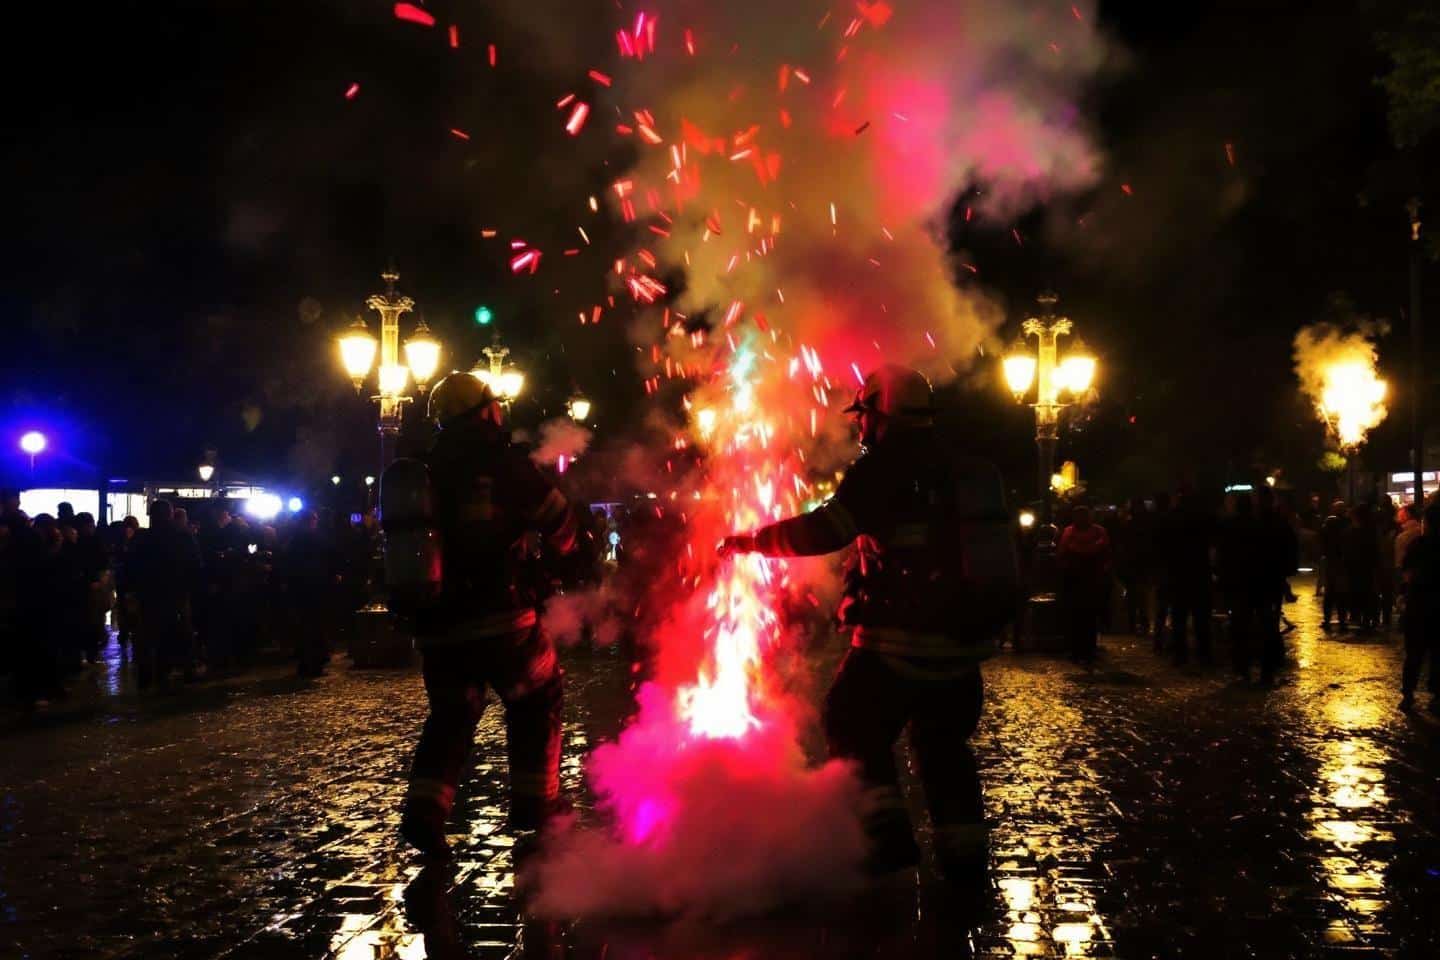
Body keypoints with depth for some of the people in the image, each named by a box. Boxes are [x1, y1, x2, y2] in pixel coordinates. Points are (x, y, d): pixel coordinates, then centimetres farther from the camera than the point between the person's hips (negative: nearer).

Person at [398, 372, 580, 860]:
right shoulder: (501, 463, -6)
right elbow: (558, 519, 0)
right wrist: (564, 549, 21)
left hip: (436, 621, 5)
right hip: (500, 617, -5)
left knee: (450, 713, 19)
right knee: (536, 702, 16)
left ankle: (424, 811, 4)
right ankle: (534, 803, 17)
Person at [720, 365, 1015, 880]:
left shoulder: (883, 467, -10)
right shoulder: (966, 469, 13)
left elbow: (826, 530, -17)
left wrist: (750, 541, -7)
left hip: (903, 639, -7)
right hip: (964, 638, 7)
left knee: (854, 727, 9)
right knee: (943, 741, 21)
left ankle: (887, 834, -2)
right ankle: (963, 847, 19)